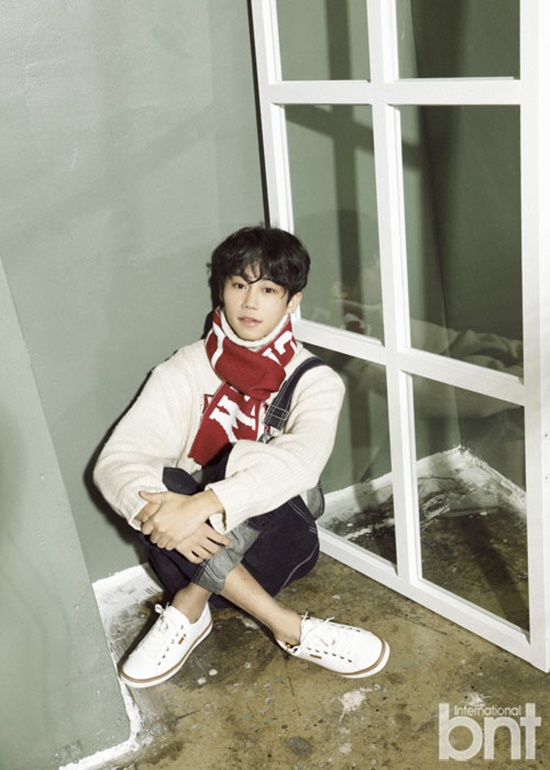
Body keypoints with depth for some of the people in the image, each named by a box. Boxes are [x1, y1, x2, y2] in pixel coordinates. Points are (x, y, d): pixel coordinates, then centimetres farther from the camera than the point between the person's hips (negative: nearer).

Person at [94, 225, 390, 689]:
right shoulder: (186, 372, -5)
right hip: (195, 547, 2)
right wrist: (163, 507, -38)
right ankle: (290, 629, -27)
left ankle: (188, 608, -19)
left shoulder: (315, 382, -8)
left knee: (241, 461, -31)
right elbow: (115, 462, -16)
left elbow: (300, 462, -30)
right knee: (163, 483, -32)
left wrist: (205, 504, -43)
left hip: (276, 542, -2)